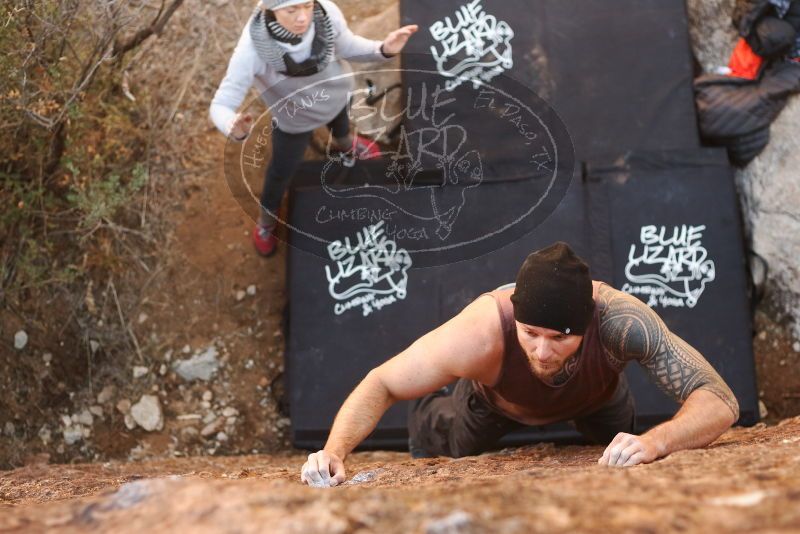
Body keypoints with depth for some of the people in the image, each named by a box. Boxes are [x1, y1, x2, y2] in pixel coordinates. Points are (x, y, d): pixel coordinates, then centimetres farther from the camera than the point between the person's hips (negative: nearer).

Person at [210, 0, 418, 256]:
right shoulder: (252, 50, -44)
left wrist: (382, 49, -34)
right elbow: (220, 106, -40)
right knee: (281, 171, 22)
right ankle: (266, 218, 56)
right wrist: (234, 128, -64)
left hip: (335, 95, 3)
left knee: (340, 126, 37)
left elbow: (347, 47, -14)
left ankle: (348, 145, 77)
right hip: (294, 119, -3)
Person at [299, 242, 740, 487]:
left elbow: (720, 402, -46)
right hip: (496, 400, -1)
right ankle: (428, 414, 57)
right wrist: (335, 450, -51)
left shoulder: (620, 320, -48)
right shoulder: (481, 334, -48)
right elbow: (380, 385, -34)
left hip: (596, 395, 1)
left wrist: (656, 441, -65)